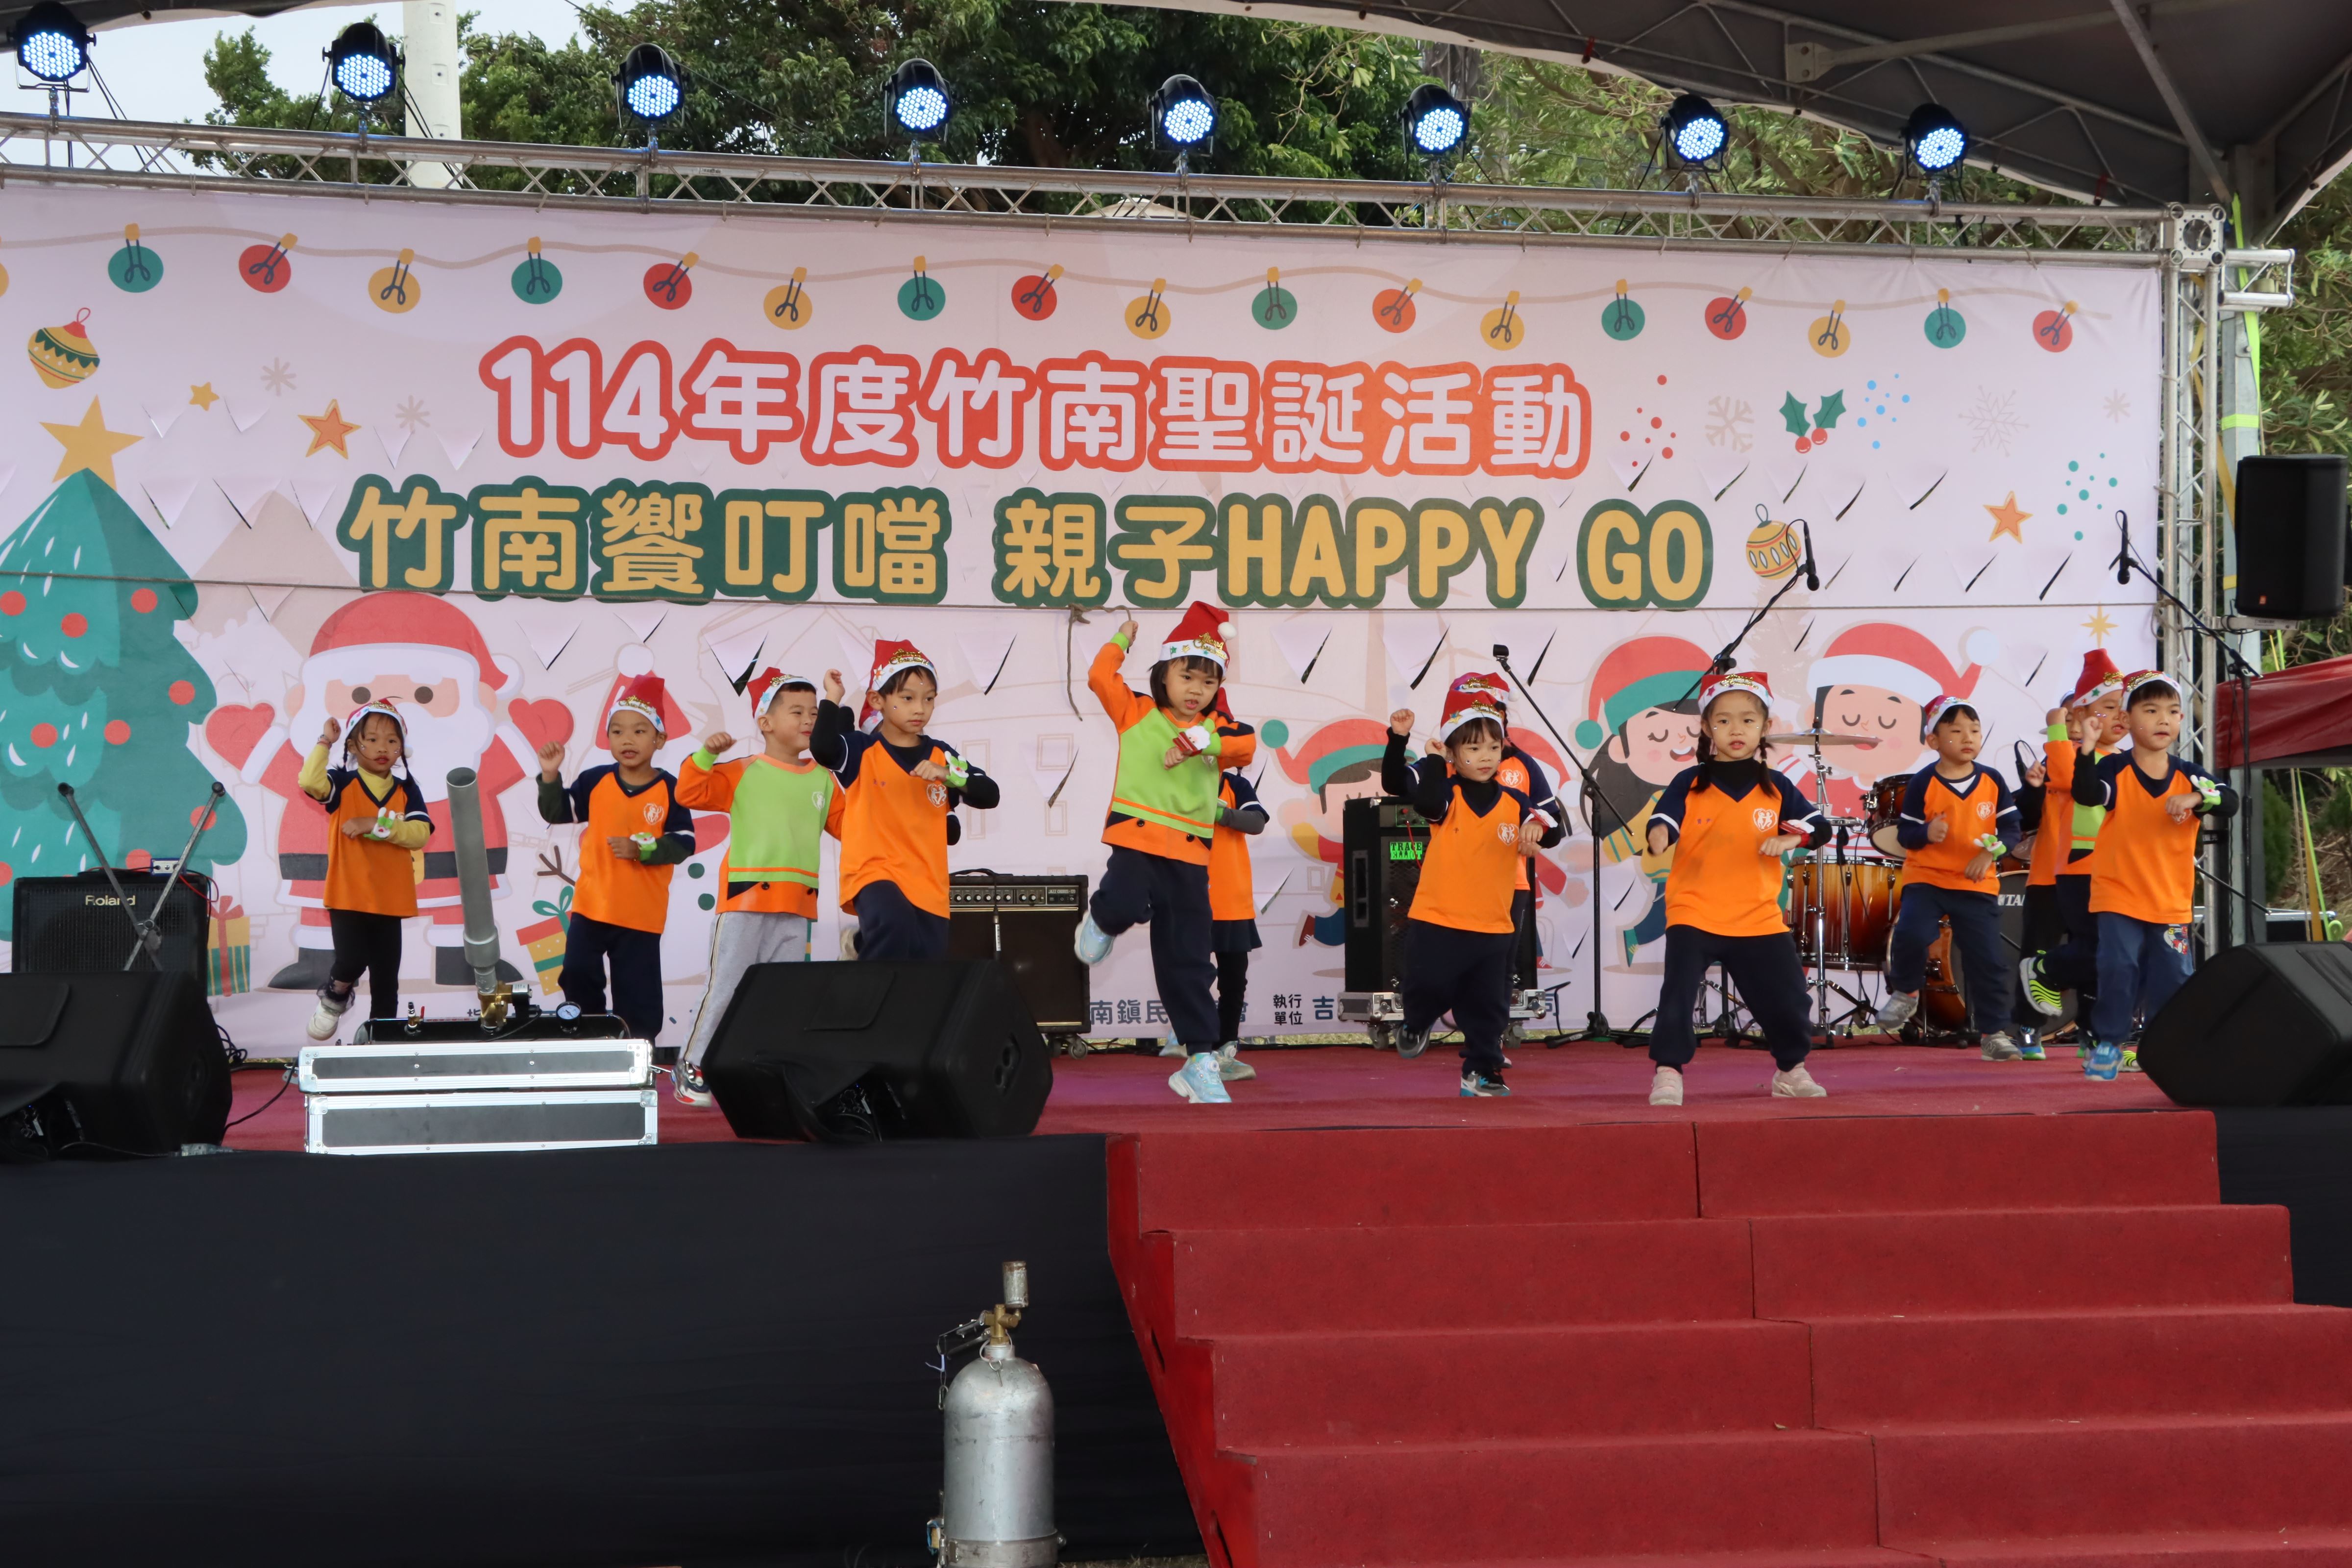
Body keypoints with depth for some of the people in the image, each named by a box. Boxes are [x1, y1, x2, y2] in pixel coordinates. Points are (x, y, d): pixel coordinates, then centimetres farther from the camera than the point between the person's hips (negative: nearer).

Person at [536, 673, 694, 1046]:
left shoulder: (669, 790, -8)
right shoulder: (595, 781, 0)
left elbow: (683, 843, -9)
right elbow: (556, 814, 3)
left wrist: (643, 850, -23)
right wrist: (550, 776, -12)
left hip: (642, 913, -3)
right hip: (592, 904, 3)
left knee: (637, 987, 5)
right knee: (578, 974, 5)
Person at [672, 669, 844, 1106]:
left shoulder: (823, 780, 12)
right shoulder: (743, 772, -1)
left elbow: (847, 826, 18)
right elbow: (689, 794, -7)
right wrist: (707, 754, -20)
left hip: (796, 905, 4)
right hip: (745, 897, -4)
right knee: (727, 988, -4)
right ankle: (694, 1071, 6)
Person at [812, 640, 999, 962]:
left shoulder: (941, 756, 9)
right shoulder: (861, 749, -1)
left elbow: (989, 796, 1)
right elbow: (822, 749, -23)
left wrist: (948, 776, -14)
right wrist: (832, 699, -13)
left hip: (929, 885, 5)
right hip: (874, 873, -4)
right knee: (893, 924, -35)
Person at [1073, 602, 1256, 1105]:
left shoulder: (1216, 729, 10)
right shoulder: (1136, 713, 7)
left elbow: (1247, 743, -10)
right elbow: (1101, 677, -4)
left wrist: (1200, 741, -23)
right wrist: (1121, 641, 11)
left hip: (1189, 853, 2)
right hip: (1137, 836, -2)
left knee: (1187, 961, 4)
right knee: (1126, 905, -33)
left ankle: (1200, 1060, 9)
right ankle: (1103, 921, 6)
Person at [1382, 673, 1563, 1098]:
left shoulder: (1515, 804, 2)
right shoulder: (1443, 794, -7)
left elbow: (1553, 831, -3)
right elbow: (1395, 782, -19)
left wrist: (1538, 828, -26)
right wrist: (1398, 739, -33)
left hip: (1492, 927, 3)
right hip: (1436, 922, -3)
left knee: (1488, 1006, 8)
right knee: (1428, 991, 0)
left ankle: (1481, 1071, 21)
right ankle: (1418, 1025, 33)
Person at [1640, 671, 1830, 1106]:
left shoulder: (1776, 787, 5)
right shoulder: (1689, 784, -2)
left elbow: (1819, 826, 4)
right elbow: (1664, 820, -14)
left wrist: (1789, 840, -16)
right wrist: (1659, 836, -38)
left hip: (1758, 919, 2)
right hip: (1694, 914, -2)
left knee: (1787, 1000, 7)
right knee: (1678, 995, -16)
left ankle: (1791, 1070, 28)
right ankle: (1667, 1073, -5)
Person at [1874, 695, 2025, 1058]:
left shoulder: (1992, 781, 1)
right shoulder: (1923, 783, -7)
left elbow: (2012, 829, 4)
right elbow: (1904, 834, -4)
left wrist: (1992, 852, -15)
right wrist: (1927, 833, -26)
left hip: (1977, 885, 2)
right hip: (1926, 878, -2)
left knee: (1988, 960, 0)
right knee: (1910, 934, -26)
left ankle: (1995, 1032, 15)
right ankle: (1904, 992, 3)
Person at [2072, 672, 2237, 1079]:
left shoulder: (2188, 776, 2)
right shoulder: (2116, 769, -7)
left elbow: (2230, 801, -11)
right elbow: (2087, 794, -27)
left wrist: (2195, 799, -30)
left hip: (2171, 902, 3)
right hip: (2119, 895, -3)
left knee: (2171, 977, 5)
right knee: (2118, 969, -12)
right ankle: (2107, 1044, 0)